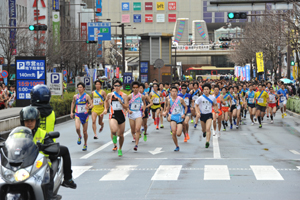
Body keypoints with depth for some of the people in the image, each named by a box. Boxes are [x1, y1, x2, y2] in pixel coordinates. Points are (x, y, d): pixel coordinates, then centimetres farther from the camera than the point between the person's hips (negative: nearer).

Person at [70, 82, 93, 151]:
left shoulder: (87, 96, -5)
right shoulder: (75, 96, 4)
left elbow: (92, 105, -11)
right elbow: (73, 103, 22)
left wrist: (89, 107, -34)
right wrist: (71, 112, 17)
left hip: (85, 115, -1)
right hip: (77, 115, 1)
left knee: (85, 131, 5)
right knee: (77, 128, -24)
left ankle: (85, 144, 26)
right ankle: (79, 137, 9)